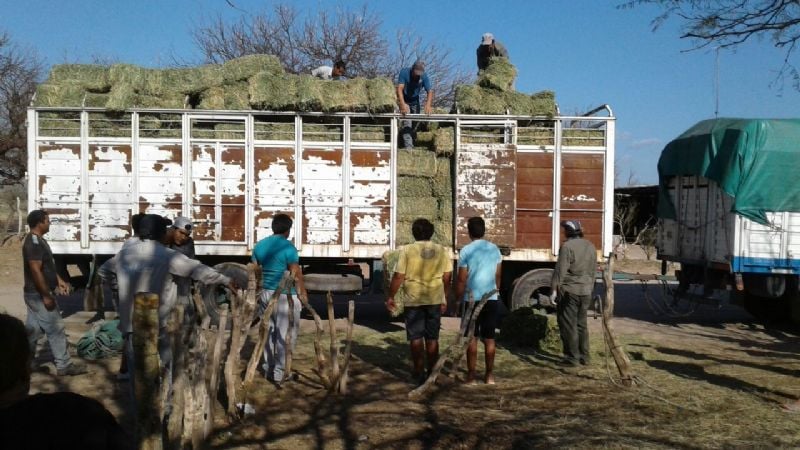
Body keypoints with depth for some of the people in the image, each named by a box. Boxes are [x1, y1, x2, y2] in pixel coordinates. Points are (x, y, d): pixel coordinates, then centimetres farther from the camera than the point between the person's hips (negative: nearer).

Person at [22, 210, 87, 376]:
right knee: (56, 329, -3)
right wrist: (46, 296, -24)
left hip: (35, 294, 11)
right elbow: (36, 270, -25)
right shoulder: (34, 242, -21)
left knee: (33, 330, 15)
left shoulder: (37, 240, 12)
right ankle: (64, 365, 4)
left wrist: (59, 280, 18)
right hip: (39, 295, -11)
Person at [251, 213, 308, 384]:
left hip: (266, 293, 7)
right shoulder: (288, 247, -14)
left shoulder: (259, 245, 5)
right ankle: (280, 373, 6)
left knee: (268, 332, 15)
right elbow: (296, 273, -13)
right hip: (286, 295, -6)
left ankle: (269, 370, 22)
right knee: (285, 334, 3)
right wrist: (303, 293, 0)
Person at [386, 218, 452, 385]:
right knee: (432, 338, 11)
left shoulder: (407, 250, -8)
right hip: (435, 299, 3)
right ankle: (432, 373, 16)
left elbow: (398, 277, -9)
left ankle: (419, 373, 8)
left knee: (416, 337, 6)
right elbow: (447, 277, 4)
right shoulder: (441, 250, 1)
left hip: (414, 300, -3)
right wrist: (444, 299, 14)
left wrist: (390, 297, 2)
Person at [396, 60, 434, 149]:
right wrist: (403, 104, -46)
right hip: (404, 100, -4)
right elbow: (400, 88, -32)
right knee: (406, 123, -16)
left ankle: (413, 143, 16)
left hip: (415, 101, 4)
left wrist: (428, 105, -40)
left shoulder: (424, 76, -15)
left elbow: (429, 91, -21)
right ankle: (408, 146, -22)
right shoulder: (404, 72, -23)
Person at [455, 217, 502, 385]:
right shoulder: (495, 249, 3)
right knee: (489, 339, 8)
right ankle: (489, 375, 13)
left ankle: (471, 375, 7)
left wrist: (457, 299, 2)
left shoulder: (466, 251, -9)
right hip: (491, 299, 3)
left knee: (472, 338, 4)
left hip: (472, 299, -3)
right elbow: (498, 276, 9)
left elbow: (461, 279, -9)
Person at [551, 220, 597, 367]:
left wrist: (554, 288, -10)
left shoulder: (567, 246, -14)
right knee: (581, 324, 16)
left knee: (568, 325, 0)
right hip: (586, 291, 7)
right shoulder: (590, 246, 11)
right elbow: (593, 271, 16)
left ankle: (572, 357, 2)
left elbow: (560, 270, -16)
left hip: (569, 291, -7)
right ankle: (584, 356, 20)